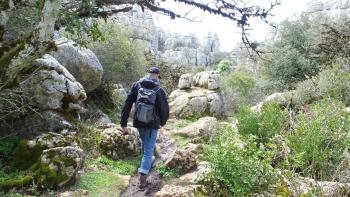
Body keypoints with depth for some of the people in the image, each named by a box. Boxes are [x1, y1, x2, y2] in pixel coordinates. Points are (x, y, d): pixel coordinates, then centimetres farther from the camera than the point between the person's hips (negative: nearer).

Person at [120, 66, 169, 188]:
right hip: (152, 124, -4)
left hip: (138, 122, 4)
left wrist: (123, 123, -3)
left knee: (144, 142, 29)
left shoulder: (137, 86, -3)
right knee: (149, 148, 4)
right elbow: (164, 109, -10)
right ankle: (143, 175, -5)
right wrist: (162, 122, 10)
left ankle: (148, 160, 51)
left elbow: (127, 105, -6)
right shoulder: (159, 90, -12)